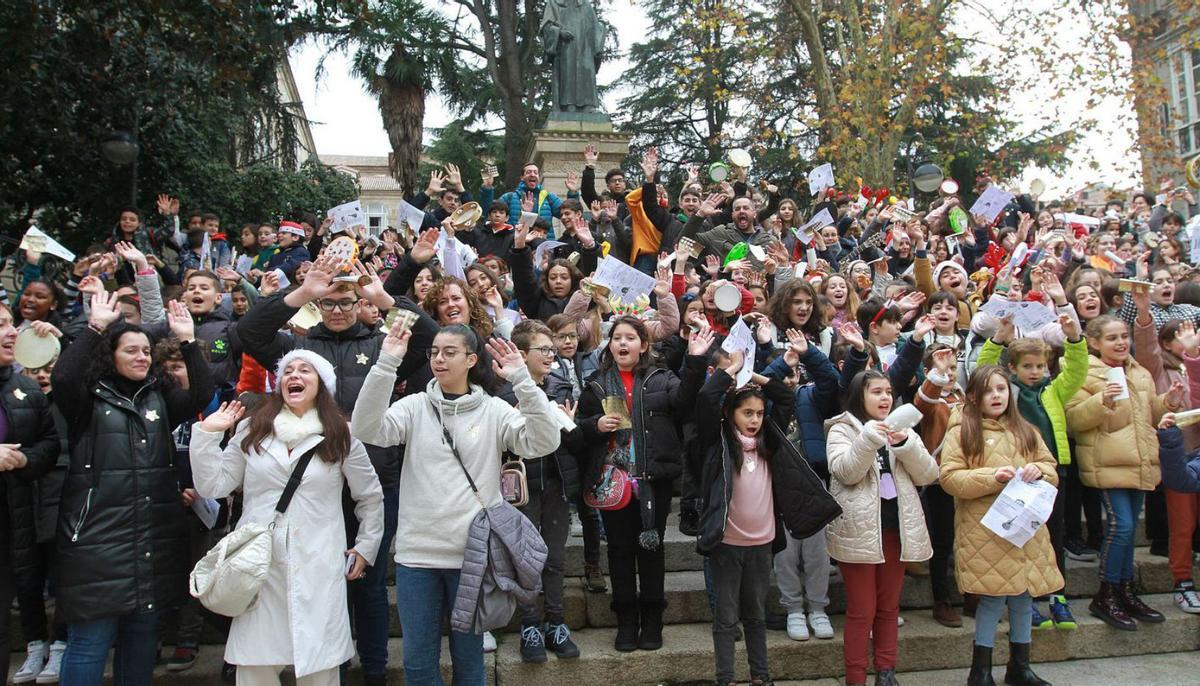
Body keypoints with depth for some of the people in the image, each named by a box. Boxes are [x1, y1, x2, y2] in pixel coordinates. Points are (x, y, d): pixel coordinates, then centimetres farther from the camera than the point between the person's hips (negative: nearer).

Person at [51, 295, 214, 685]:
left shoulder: (160, 398, 12)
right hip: (99, 532, -4)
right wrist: (96, 327, -20)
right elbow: (62, 377, -19)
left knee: (143, 633, 14)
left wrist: (188, 341, -9)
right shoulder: (90, 398, 1)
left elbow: (203, 394, -3)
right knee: (91, 639, -2)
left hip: (154, 535, 4)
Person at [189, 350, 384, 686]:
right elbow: (211, 486, 6)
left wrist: (365, 548, 10)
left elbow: (371, 498, 13)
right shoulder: (252, 431, 9)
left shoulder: (341, 435, 5)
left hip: (318, 570, -1)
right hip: (259, 568, 2)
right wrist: (206, 434, -1)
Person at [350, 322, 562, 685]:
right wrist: (386, 365, -21)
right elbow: (366, 430, -13)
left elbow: (544, 443, -13)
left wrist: (522, 380, -21)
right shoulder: (415, 406, 2)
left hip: (473, 553, -1)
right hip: (417, 553, 1)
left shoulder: (494, 411, 0)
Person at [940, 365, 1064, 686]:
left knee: (1024, 595, 11)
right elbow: (949, 477, -10)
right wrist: (991, 477, -19)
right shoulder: (961, 431, -4)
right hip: (986, 531, -5)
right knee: (993, 596, -4)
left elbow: (1051, 467, 15)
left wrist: (1038, 471, -7)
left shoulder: (1025, 431, 12)